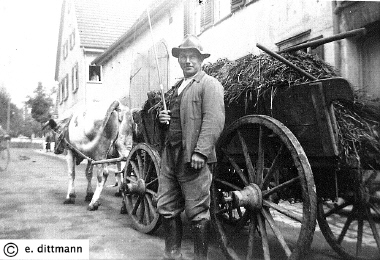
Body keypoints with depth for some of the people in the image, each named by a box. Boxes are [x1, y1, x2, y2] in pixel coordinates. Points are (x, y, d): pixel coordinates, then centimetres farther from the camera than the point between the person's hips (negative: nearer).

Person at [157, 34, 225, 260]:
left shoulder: (209, 84, -3)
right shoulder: (178, 87, 23)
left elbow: (214, 121, -15)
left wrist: (200, 152, -23)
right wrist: (164, 119, 8)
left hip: (194, 158, -8)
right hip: (171, 154, 8)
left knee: (197, 212, -1)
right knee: (166, 208, 11)